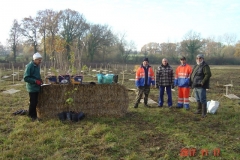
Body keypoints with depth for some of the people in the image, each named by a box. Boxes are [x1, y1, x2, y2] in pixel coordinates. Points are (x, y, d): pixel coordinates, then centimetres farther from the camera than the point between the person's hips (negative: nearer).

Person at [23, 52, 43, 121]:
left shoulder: (37, 66, 8)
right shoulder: (29, 66, -18)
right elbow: (25, 78, -20)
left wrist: (40, 80, 5)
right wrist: (35, 81, -25)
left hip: (36, 87, 8)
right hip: (32, 87, -8)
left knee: (35, 102, 14)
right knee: (33, 102, -3)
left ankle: (33, 115, 26)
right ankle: (32, 115, 12)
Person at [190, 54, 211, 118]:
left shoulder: (205, 66, -11)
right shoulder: (196, 66, 17)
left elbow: (208, 74, -22)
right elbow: (192, 75, 26)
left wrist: (202, 82, -23)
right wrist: (191, 82, 14)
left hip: (201, 86, -9)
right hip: (196, 86, 9)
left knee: (202, 100, -6)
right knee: (198, 99, 18)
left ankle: (204, 113, -2)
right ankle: (199, 110, 30)